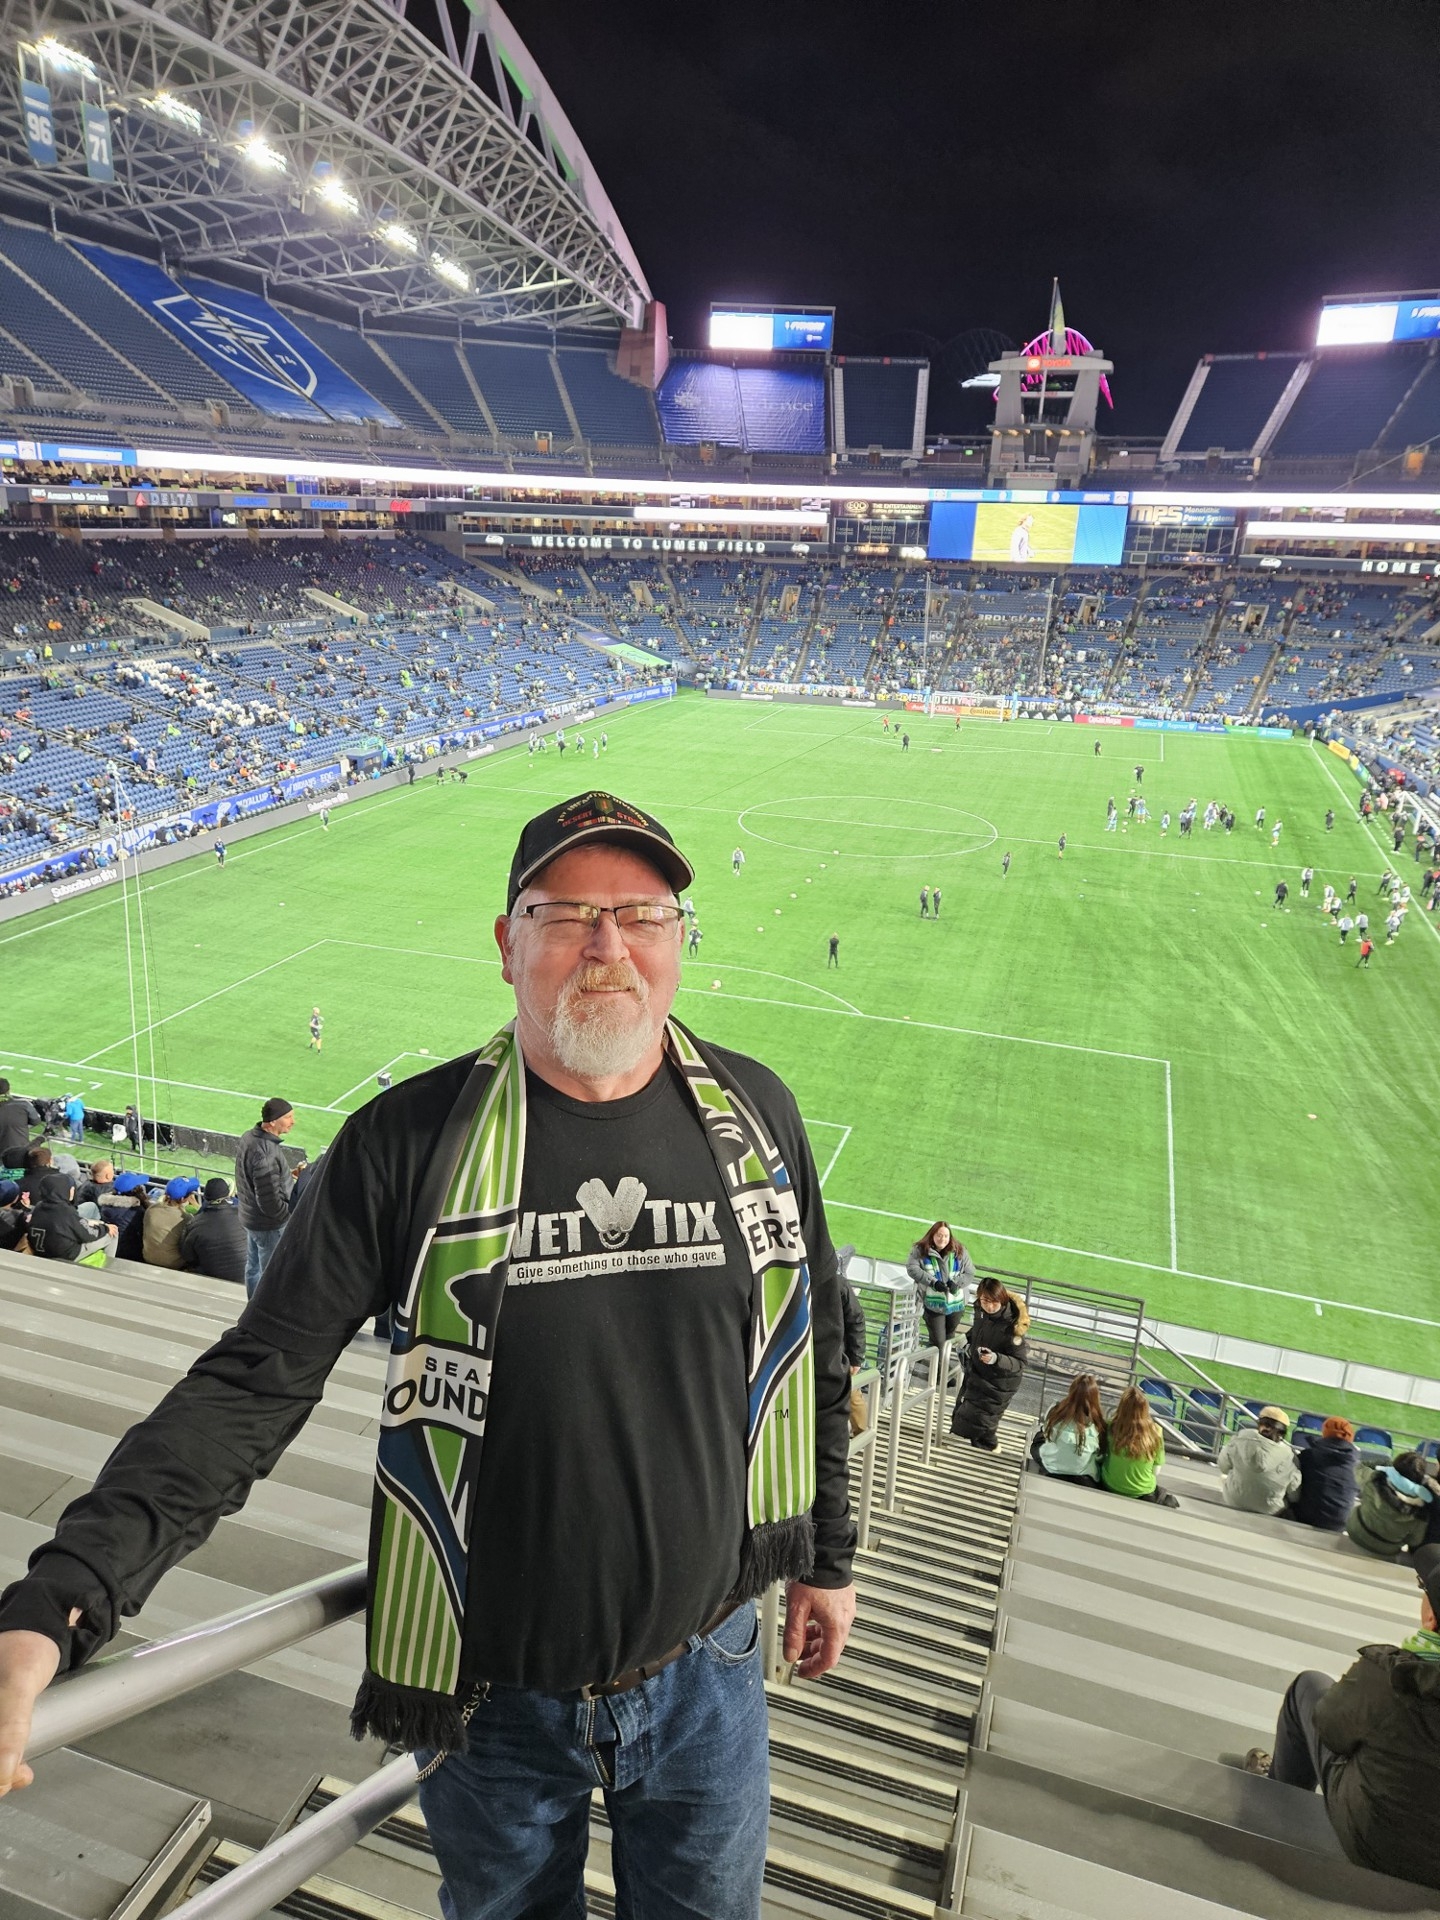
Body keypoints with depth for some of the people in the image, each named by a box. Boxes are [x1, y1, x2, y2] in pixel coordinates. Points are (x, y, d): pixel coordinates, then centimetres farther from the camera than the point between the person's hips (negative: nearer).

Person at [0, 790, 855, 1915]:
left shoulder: (754, 1112, -9)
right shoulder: (410, 1142, -16)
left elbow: (814, 1352, 2)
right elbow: (255, 1382, -15)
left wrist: (827, 1554, 11)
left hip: (708, 1667, 2)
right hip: (497, 1698, -1)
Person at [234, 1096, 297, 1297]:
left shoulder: (250, 1137, -4)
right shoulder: (265, 1155, -34)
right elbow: (271, 1204, -30)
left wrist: (287, 1175, 4)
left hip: (250, 1216, 10)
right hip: (269, 1224, -10)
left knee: (253, 1266, 26)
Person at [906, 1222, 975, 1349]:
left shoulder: (959, 1252, 1)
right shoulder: (921, 1250, -5)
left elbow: (970, 1273, 3)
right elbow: (912, 1268, -12)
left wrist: (955, 1282, -16)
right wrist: (933, 1282, -21)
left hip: (956, 1304, 3)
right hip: (933, 1304, -3)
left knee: (949, 1338, 19)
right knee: (938, 1342, -3)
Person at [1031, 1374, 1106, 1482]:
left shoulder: (1056, 1410, -23)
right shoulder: (1097, 1423, -28)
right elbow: (1100, 1455, -10)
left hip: (1050, 1467, 0)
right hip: (1083, 1480, 0)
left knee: (1040, 1434, 29)